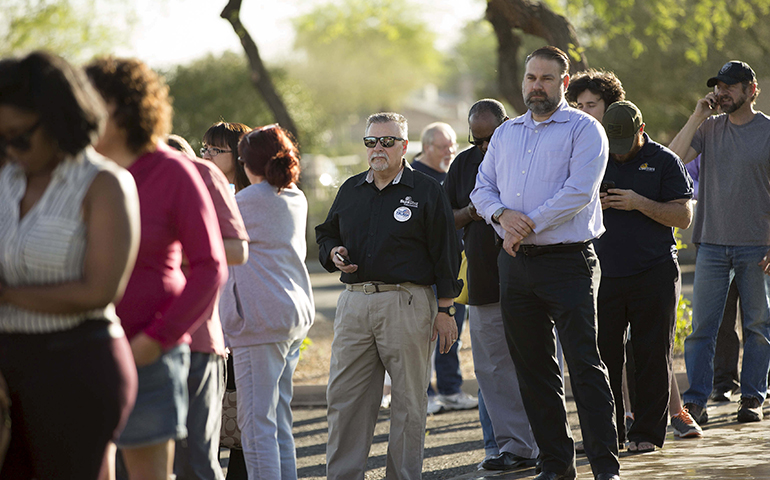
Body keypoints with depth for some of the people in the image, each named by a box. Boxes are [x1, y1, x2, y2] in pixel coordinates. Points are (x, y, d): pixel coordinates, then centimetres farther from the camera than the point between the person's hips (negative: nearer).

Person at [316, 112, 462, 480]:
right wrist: (333, 253, 2)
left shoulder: (425, 191, 1)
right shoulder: (350, 190, 15)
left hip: (406, 302, -4)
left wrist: (445, 310, -4)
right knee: (344, 397, 3)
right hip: (354, 301, 4)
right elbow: (326, 234, 27)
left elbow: (445, 253, 0)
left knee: (408, 400, 1)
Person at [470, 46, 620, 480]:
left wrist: (528, 226, -13)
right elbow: (482, 189, 15)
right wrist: (502, 215, -7)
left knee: (585, 363, -10)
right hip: (515, 264, 6)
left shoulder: (584, 129, -2)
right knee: (533, 367, 8)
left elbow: (579, 191, -14)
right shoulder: (506, 134, 17)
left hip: (567, 261, -6)